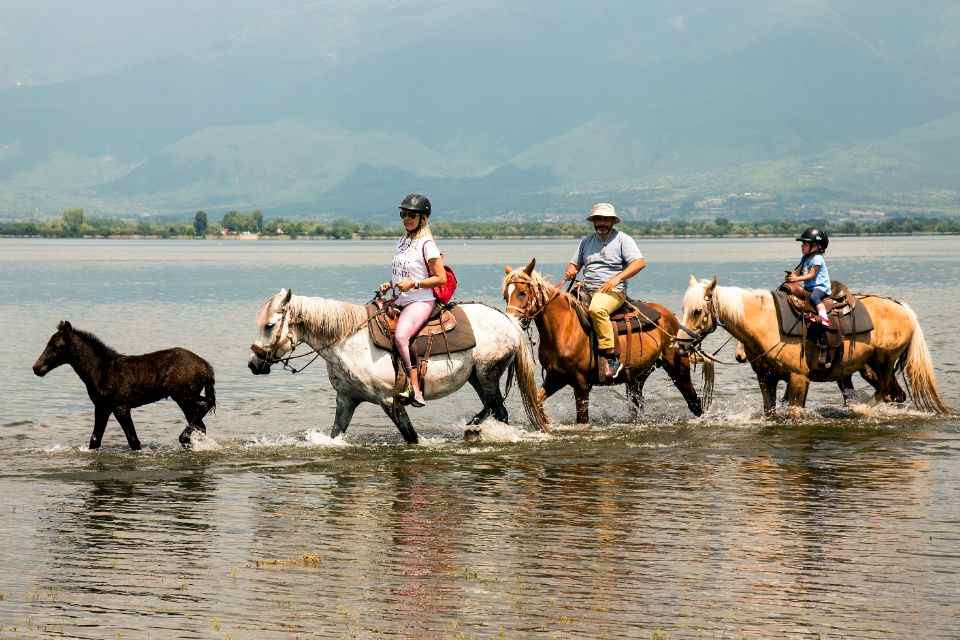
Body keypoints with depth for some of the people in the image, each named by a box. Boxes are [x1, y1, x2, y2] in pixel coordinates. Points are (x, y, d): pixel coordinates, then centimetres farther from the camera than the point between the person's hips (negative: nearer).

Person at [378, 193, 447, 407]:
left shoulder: (426, 244, -9)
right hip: (400, 301, 9)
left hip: (420, 302, -9)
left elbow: (441, 278, -11)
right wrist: (389, 284, 8)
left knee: (400, 336, -32)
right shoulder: (402, 242, 15)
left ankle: (415, 388, -31)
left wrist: (413, 283, -19)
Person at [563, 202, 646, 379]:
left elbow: (640, 262, -7)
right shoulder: (586, 241, 21)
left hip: (613, 291, -6)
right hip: (586, 291, 6)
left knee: (596, 309, -38)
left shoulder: (622, 239, 4)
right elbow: (574, 264, 26)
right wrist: (570, 271, 0)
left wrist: (617, 278, -19)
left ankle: (610, 357, -36)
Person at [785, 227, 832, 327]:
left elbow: (811, 275, -21)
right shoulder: (805, 258, 14)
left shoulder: (817, 259, -15)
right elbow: (799, 270, 14)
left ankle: (823, 317, -49)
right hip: (808, 287, 10)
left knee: (814, 296, -36)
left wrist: (797, 279, -29)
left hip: (820, 286, -10)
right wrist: (792, 274, -9)